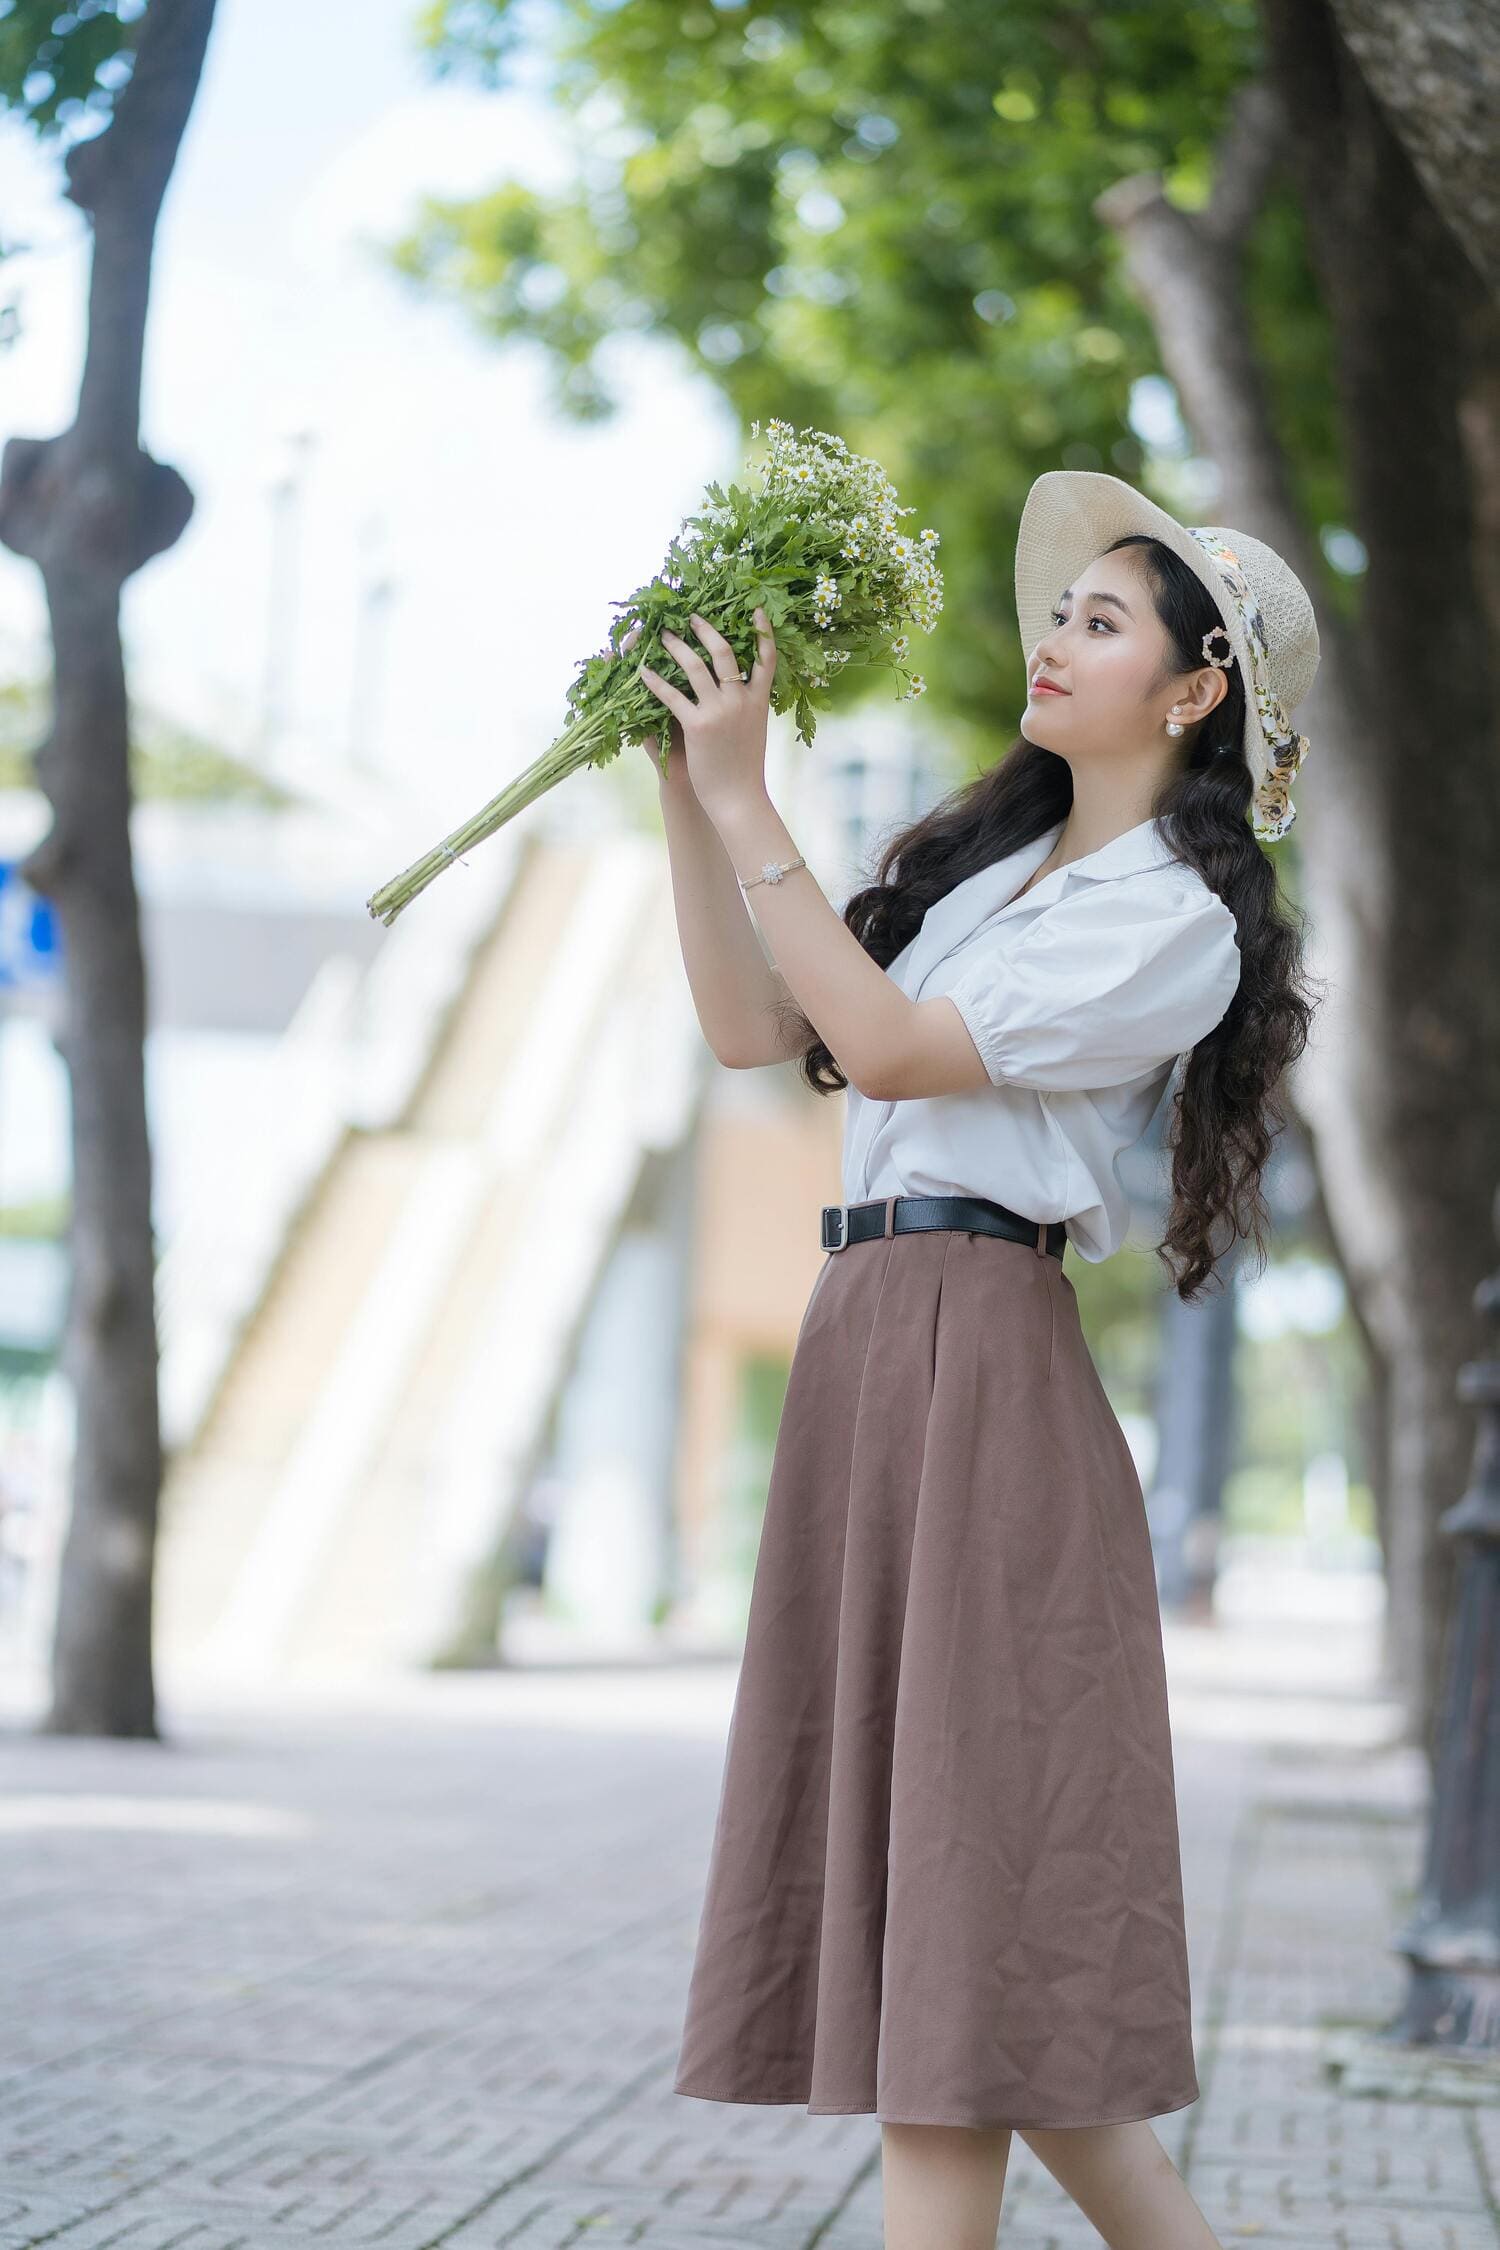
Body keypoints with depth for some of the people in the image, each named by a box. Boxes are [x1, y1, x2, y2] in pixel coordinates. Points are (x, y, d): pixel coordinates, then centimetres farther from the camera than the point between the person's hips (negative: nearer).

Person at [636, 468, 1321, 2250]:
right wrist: (684, 786, 10)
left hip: (977, 1349, -9)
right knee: (896, 1841, 9)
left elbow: (887, 1047, -14)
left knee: (953, 1848, -8)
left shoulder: (1173, 919, -6)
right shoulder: (986, 868, 20)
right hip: (868, 1343, 9)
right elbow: (752, 1027, 16)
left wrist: (747, 805, -12)